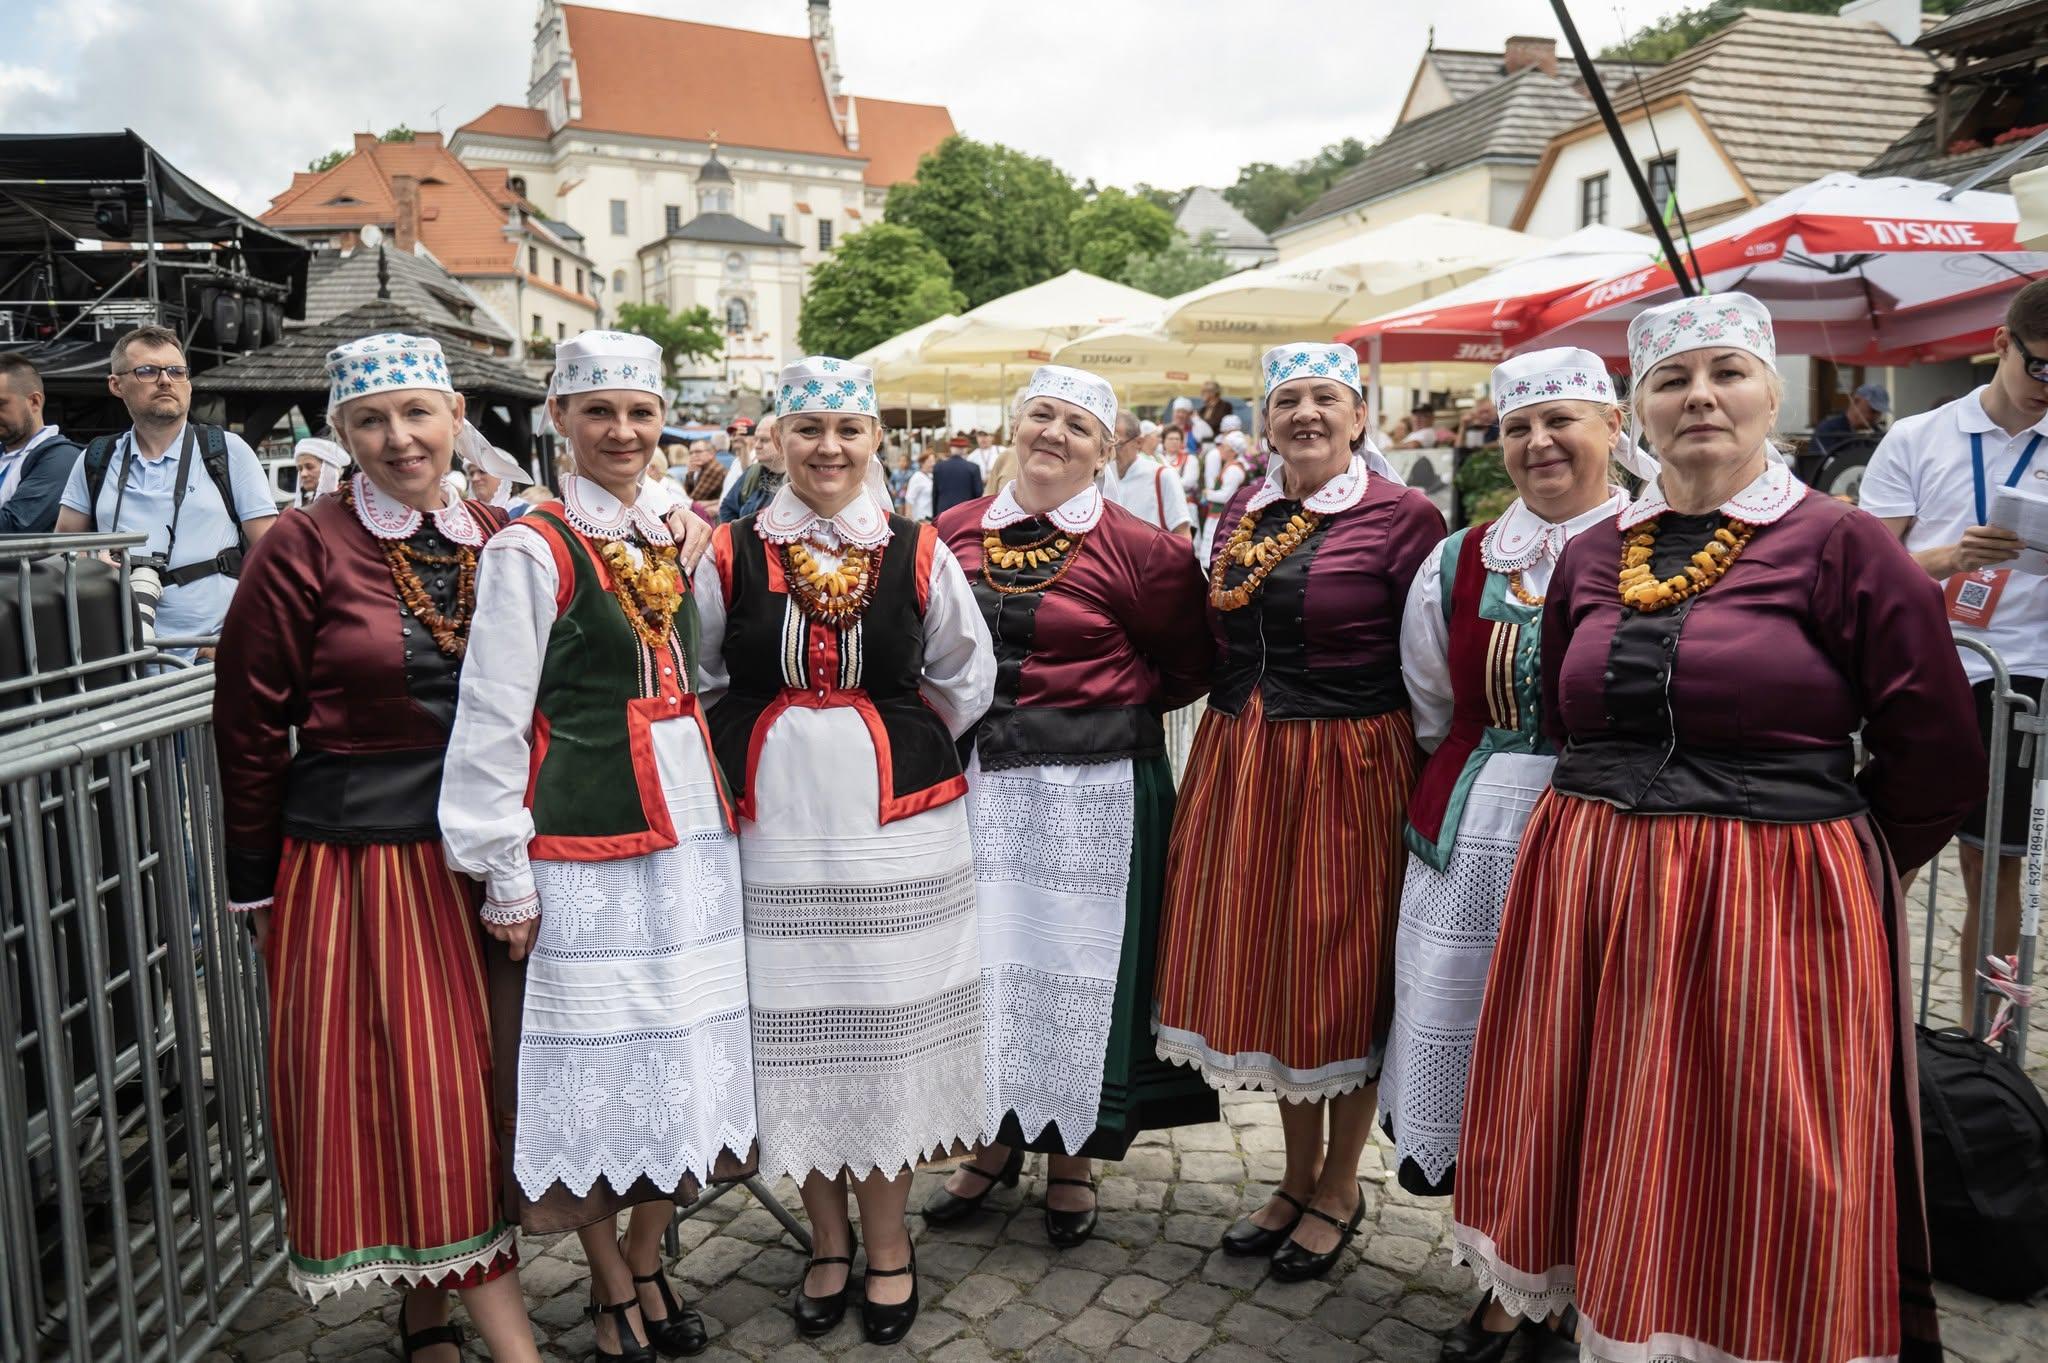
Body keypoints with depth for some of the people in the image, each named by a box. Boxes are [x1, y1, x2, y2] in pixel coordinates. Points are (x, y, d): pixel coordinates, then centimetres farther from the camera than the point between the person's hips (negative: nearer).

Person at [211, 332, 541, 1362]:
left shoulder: (498, 540, 5)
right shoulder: (304, 547, -7)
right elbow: (249, 726, -3)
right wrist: (257, 883, 0)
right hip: (353, 858, -4)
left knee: (465, 1081, 11)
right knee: (378, 1086, 3)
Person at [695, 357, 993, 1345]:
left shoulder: (918, 554, 1)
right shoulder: (730, 554, 2)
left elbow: (965, 680, 10)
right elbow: (697, 682, 11)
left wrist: (896, 752, 9)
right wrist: (769, 756, 7)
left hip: (895, 823, 0)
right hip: (775, 827, 1)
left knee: (889, 1028, 6)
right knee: (794, 1030, 7)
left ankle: (887, 1243, 26)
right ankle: (828, 1238, 28)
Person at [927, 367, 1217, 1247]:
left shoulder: (1138, 548, -6)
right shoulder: (954, 533, 6)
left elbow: (1188, 667, 3)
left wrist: (1105, 701, -3)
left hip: (1093, 786, -3)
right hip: (976, 779, 4)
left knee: (1074, 958, 6)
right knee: (985, 953, 11)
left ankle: (1072, 1154, 27)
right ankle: (999, 1135, 32)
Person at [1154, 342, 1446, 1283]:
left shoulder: (1404, 517, -8)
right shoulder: (1242, 516, 9)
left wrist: (1419, 781, -11)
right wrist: (1230, 745, 12)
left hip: (1349, 769, -5)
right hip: (1240, 766, 6)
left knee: (1344, 971, 7)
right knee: (1263, 964, 13)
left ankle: (1339, 1188, 28)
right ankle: (1298, 1174, 33)